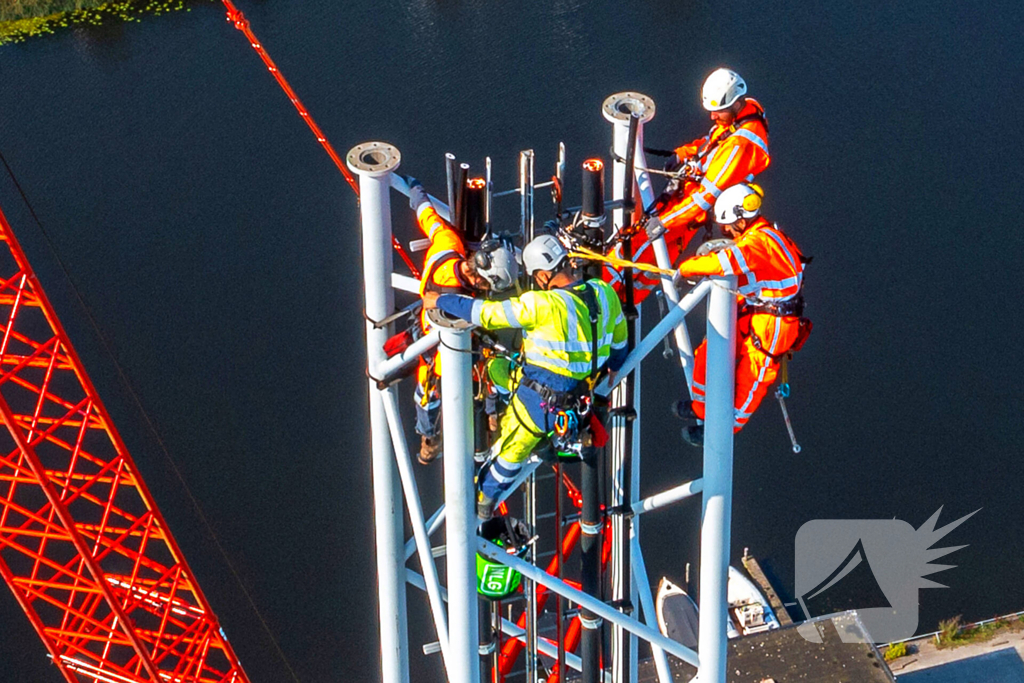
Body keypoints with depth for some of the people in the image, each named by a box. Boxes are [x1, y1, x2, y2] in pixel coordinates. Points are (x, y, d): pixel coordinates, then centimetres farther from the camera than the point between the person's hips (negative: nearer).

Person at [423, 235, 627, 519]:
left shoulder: (544, 305, -30)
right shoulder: (604, 293, -9)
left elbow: (485, 313, -23)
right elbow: (618, 339, 10)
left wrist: (440, 301, -8)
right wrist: (615, 366, 32)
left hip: (538, 399, -7)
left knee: (512, 449, 19)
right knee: (497, 368, 23)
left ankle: (483, 499, 40)